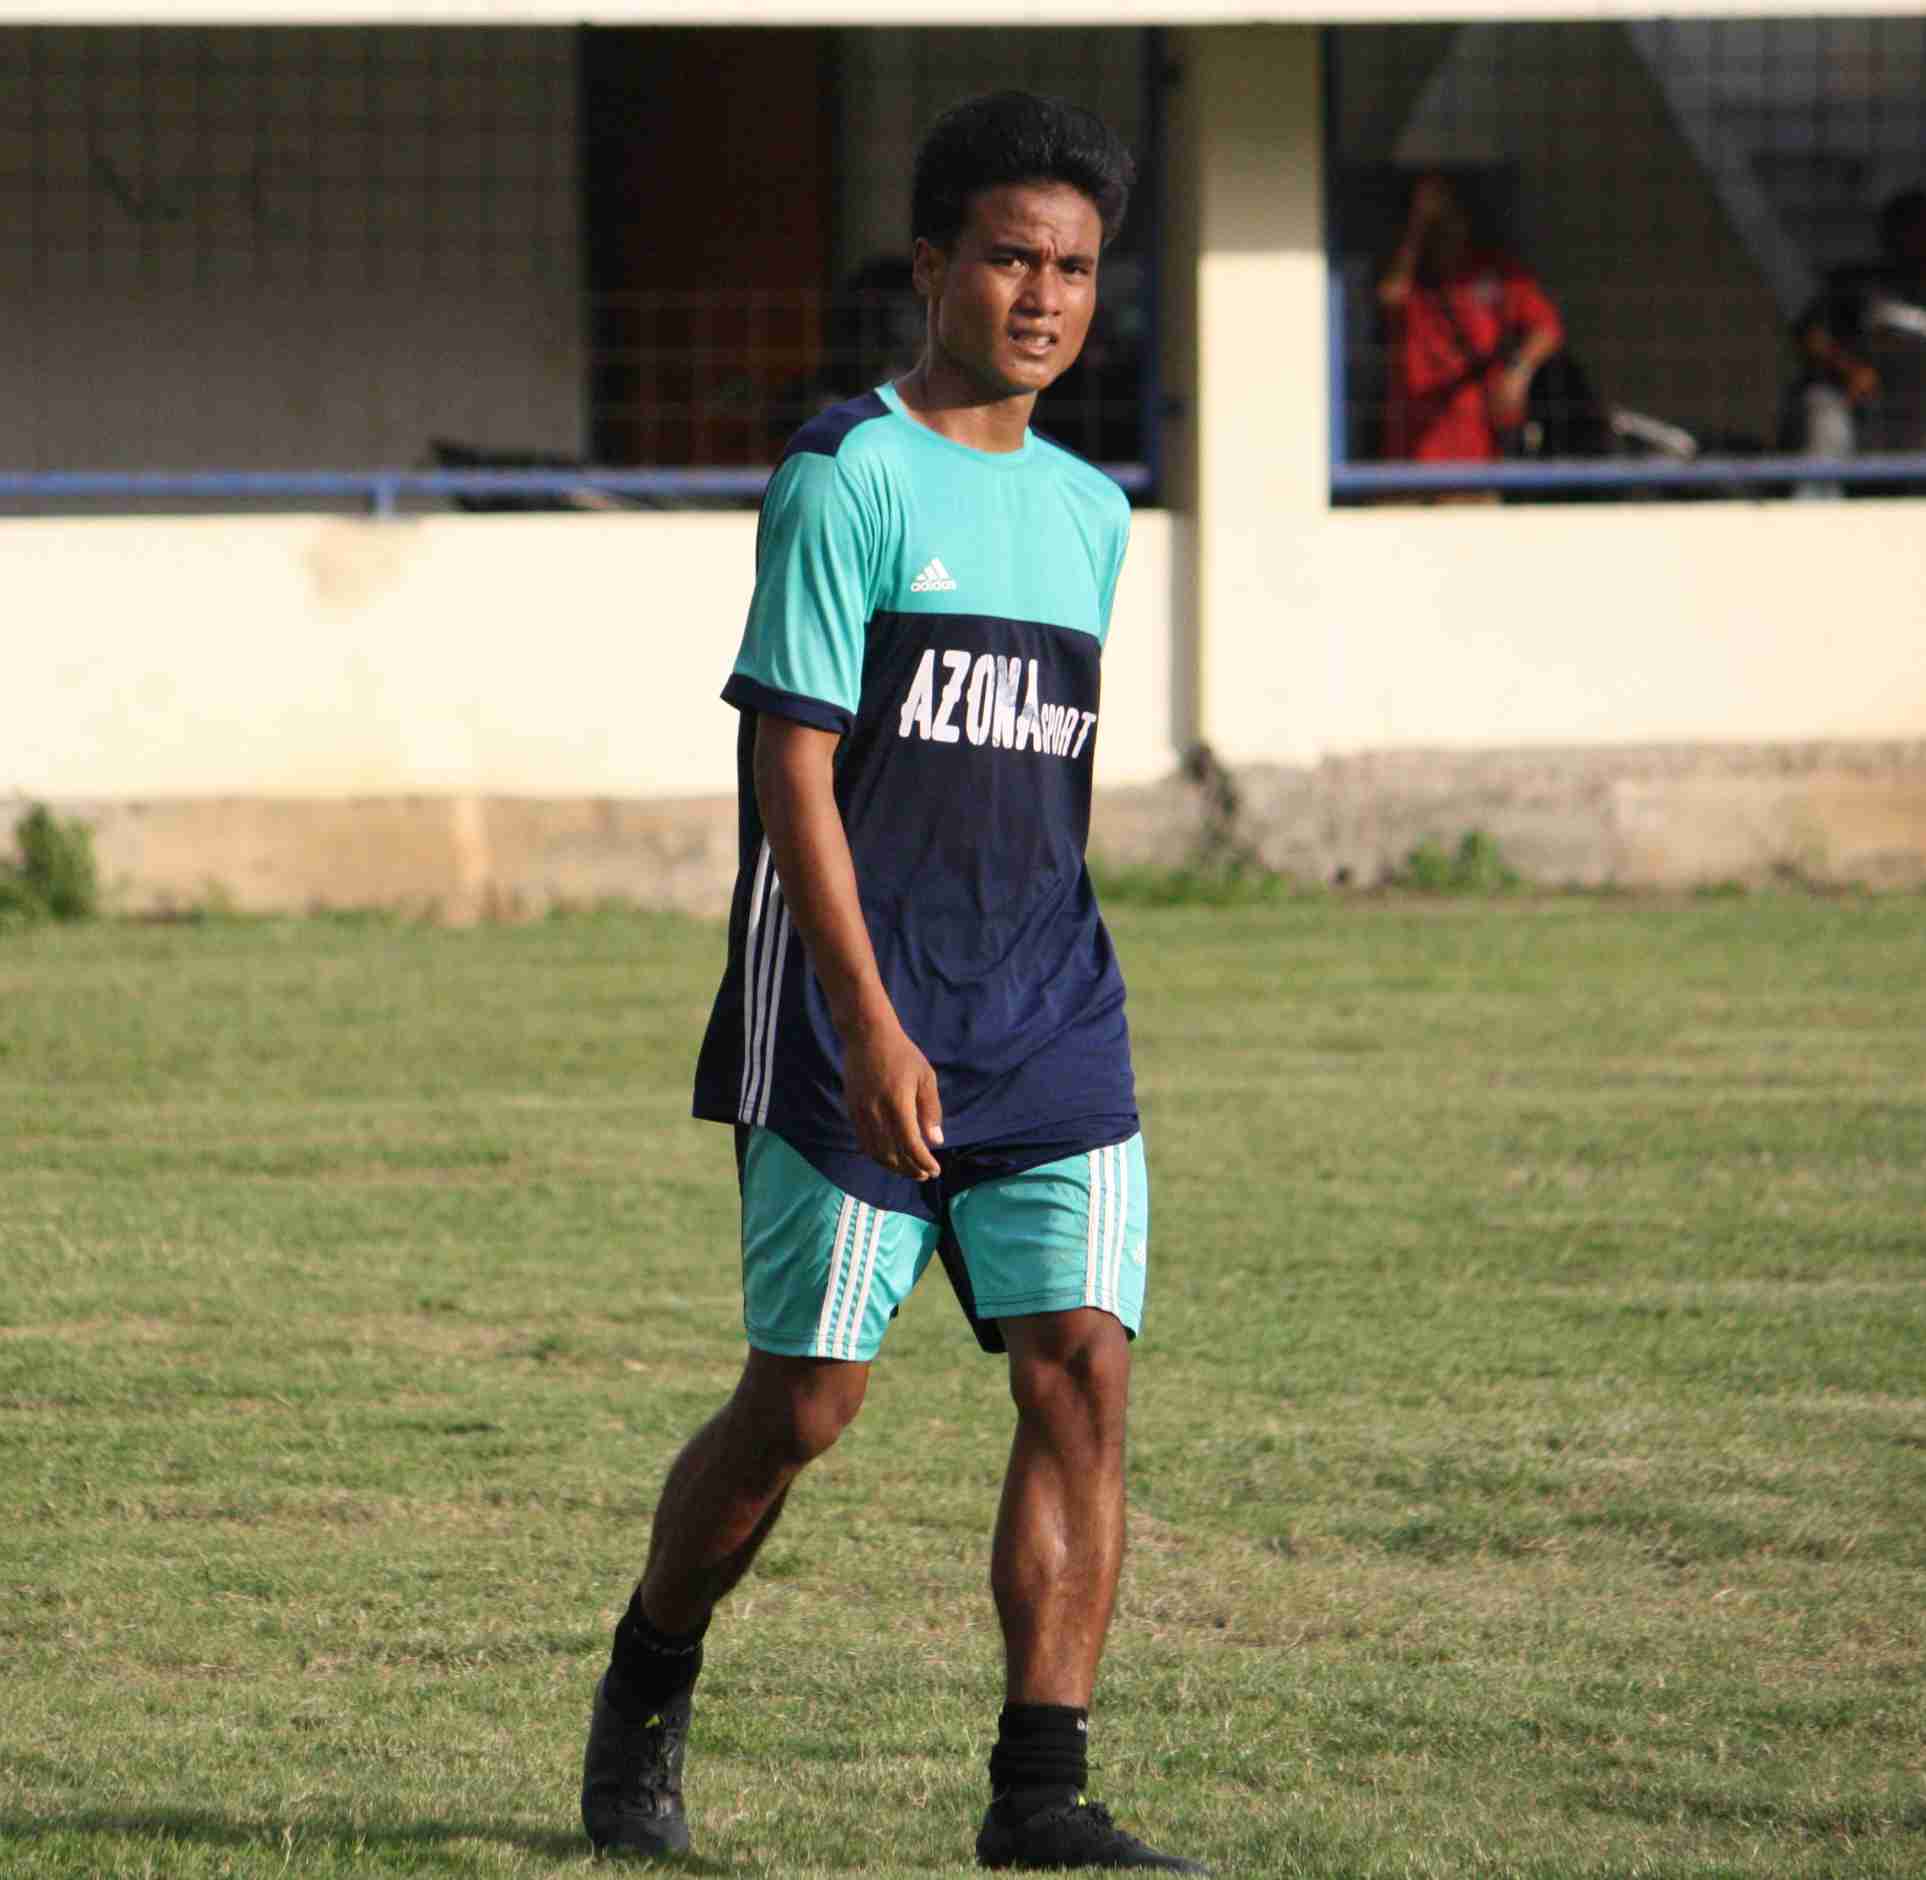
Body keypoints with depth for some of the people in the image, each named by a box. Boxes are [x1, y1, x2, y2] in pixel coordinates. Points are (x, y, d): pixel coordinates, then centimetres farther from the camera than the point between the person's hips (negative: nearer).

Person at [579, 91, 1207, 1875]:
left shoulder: (1088, 510, 15)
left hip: (1051, 1019, 6)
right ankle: (645, 1697, 24)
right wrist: (870, 1024, -19)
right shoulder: (849, 477, -7)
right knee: (800, 1404, 0)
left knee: (1082, 1371, -8)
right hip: (854, 1020, -6)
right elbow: (791, 761, -12)